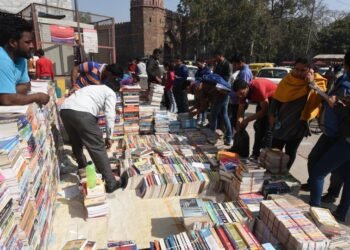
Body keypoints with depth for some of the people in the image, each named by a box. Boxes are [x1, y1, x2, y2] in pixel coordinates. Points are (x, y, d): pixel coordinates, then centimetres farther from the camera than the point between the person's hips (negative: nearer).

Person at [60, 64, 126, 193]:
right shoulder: (110, 93, 17)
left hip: (64, 110, 8)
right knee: (98, 149, -1)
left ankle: (83, 167, 52)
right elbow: (110, 116, 3)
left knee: (76, 143, 29)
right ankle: (111, 183, 5)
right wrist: (108, 136, 11)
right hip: (82, 113, -7)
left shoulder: (92, 87, 37)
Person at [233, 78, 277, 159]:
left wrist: (247, 120, -29)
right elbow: (240, 111, -11)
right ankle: (255, 154, 14)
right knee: (258, 125, 6)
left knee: (268, 128, -16)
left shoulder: (258, 87, -36)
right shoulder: (243, 92, -15)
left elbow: (265, 110, -32)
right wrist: (238, 129, -19)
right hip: (263, 101, 7)